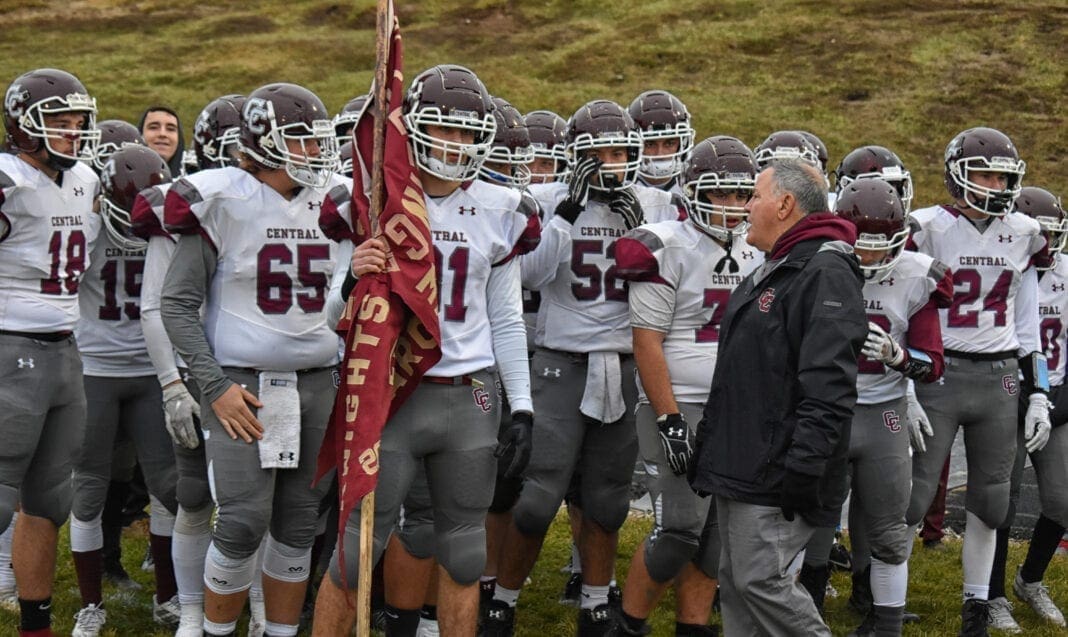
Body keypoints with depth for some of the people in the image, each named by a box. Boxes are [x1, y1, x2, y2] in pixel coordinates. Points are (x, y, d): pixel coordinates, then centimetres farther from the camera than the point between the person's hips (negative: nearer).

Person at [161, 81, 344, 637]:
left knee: (298, 525, 8)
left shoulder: (332, 202, 7)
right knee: (243, 524, -9)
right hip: (243, 384, -5)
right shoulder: (223, 202, -7)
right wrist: (213, 387, -11)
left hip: (317, 381, 5)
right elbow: (178, 304, -6)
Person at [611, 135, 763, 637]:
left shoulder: (754, 255, 11)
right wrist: (669, 420, -17)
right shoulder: (669, 250, -10)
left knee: (718, 529, 7)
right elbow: (647, 341, -13)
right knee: (680, 529, -12)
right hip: (678, 408, -7)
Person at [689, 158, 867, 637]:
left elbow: (828, 387, -24)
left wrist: (804, 465, -26)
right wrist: (710, 440, 25)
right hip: (738, 467, 10)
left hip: (774, 472, -10)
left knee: (761, 580, -10)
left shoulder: (825, 273, -16)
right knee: (735, 581, 12)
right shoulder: (770, 272, 18)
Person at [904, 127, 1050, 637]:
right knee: (912, 497, -5)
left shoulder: (1021, 236, 7)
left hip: (1000, 381, 4)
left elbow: (1027, 326, 13)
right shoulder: (929, 231, -6)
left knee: (988, 502, 10)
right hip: (939, 375, -4)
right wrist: (904, 393, -10)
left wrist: (1038, 395, 9)